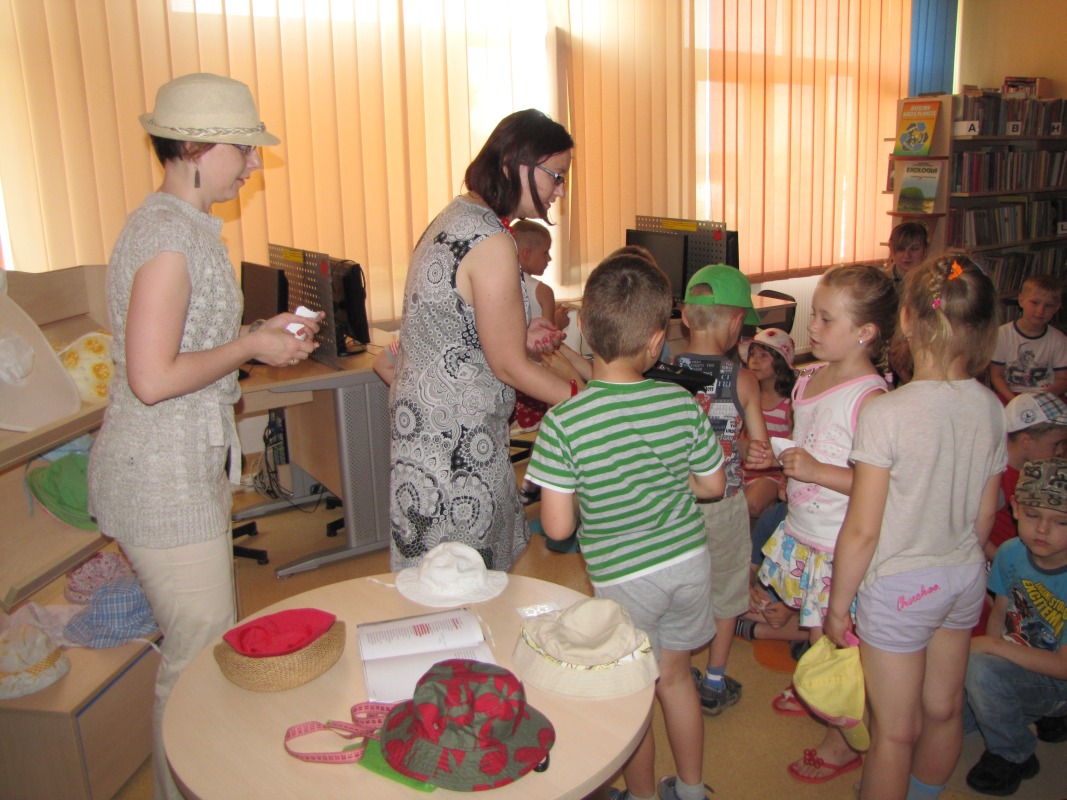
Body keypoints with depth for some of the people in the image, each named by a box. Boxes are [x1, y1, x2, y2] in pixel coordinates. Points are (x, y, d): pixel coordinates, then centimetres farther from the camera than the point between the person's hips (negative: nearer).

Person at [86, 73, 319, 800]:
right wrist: (250, 347, -15)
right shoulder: (167, 235, -20)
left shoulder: (188, 226, 11)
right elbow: (153, 378, -26)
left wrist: (259, 335, 6)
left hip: (191, 466, 10)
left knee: (211, 640, 21)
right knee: (200, 659, 1)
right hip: (163, 477, -10)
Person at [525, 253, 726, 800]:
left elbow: (557, 526, -20)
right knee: (674, 675, 24)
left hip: (624, 577, -4)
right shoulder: (683, 405, -11)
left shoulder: (563, 422, -22)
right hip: (690, 560, 4)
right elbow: (713, 484, 2)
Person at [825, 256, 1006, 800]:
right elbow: (984, 515, 5)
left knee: (895, 731, 10)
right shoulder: (990, 408, -6)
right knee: (944, 711, 24)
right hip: (966, 577, 6)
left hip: (898, 586, -6)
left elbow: (862, 530, -20)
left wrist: (837, 605, -7)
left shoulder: (886, 413, -24)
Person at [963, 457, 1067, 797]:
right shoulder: (1011, 553, -10)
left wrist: (993, 646, -22)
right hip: (1017, 664, 7)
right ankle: (1037, 715, 19)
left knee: (980, 668, -32)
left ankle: (1014, 757, -4)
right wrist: (989, 647, -9)